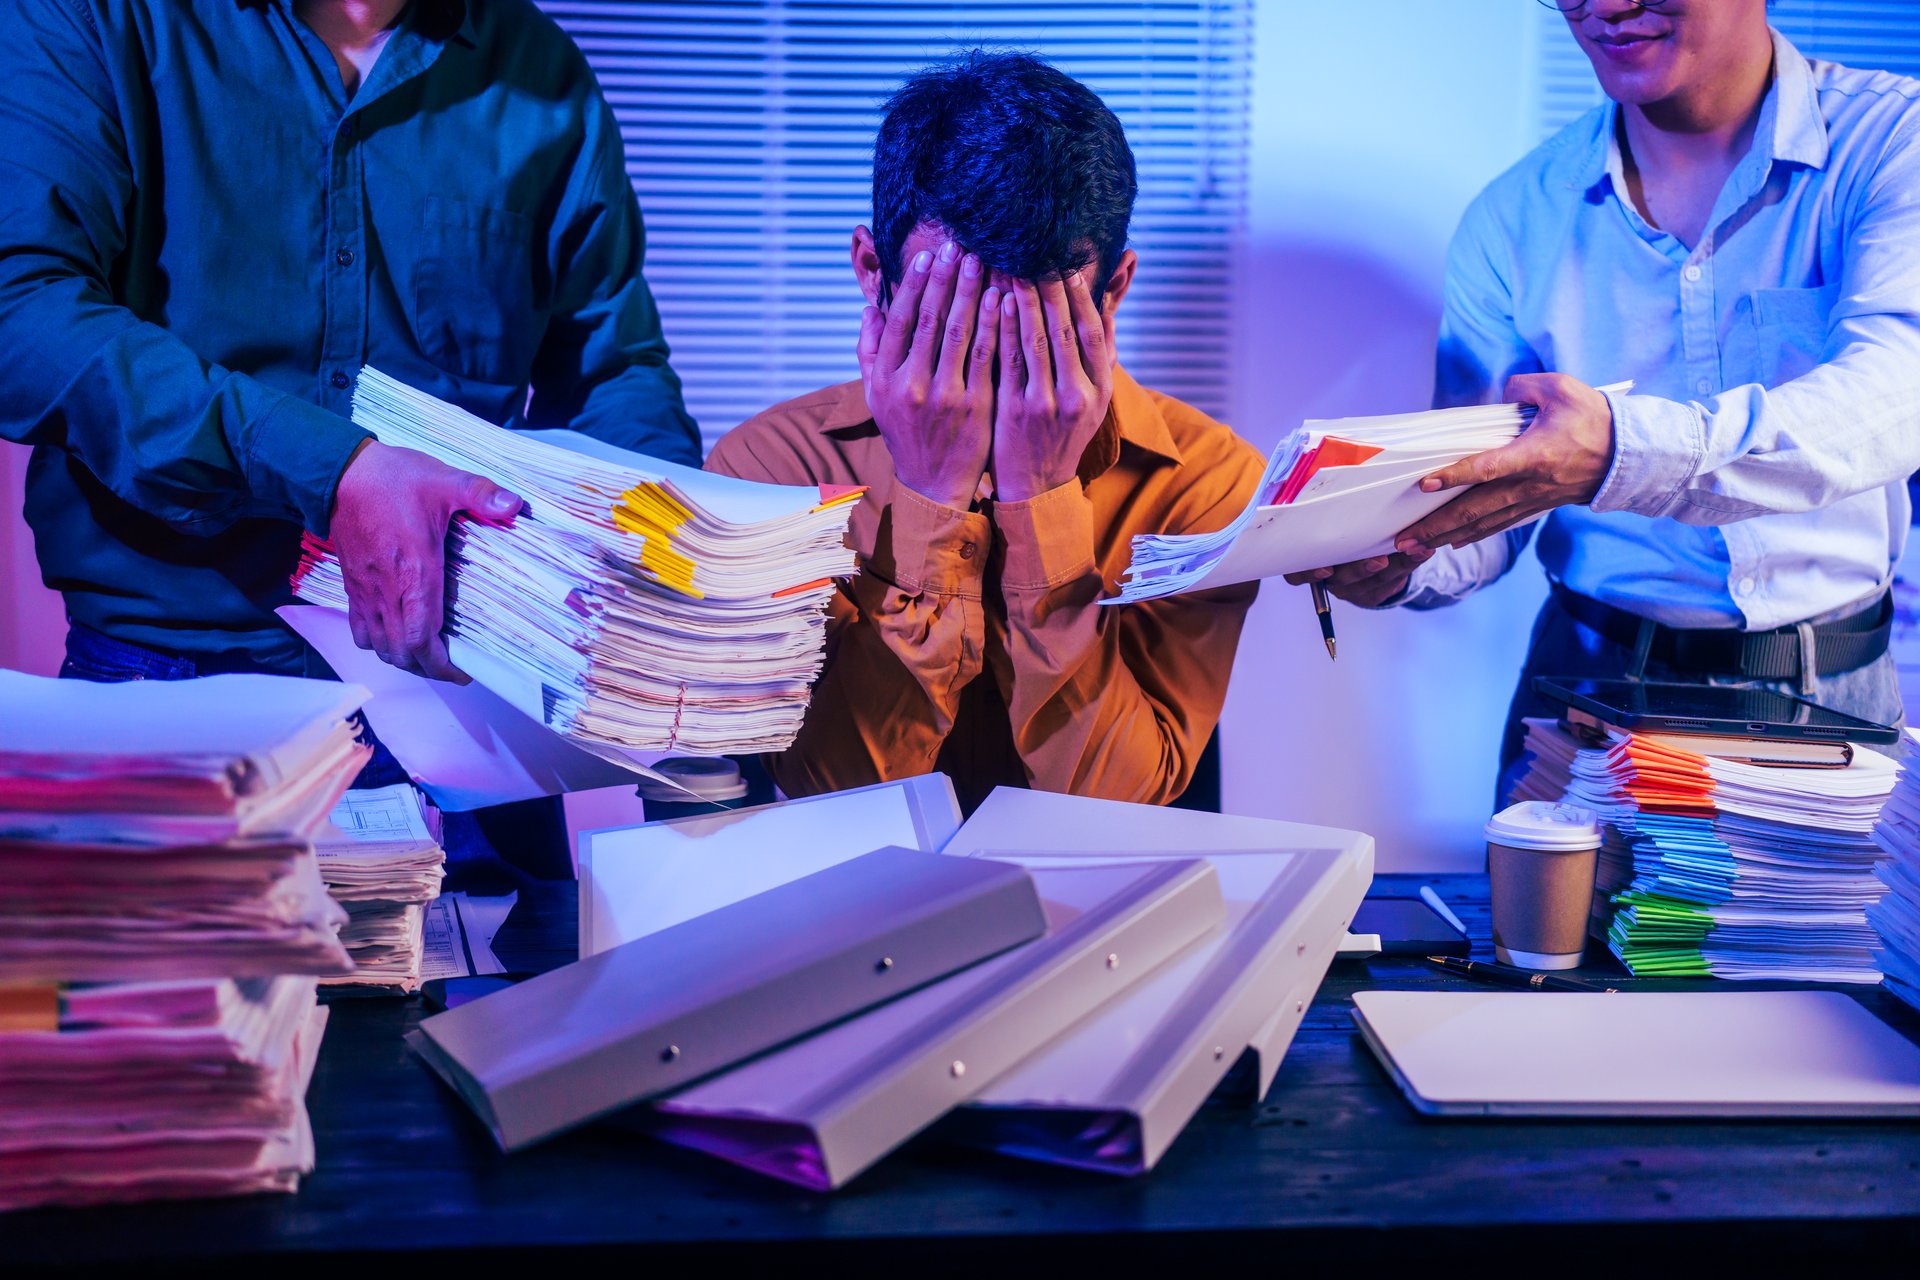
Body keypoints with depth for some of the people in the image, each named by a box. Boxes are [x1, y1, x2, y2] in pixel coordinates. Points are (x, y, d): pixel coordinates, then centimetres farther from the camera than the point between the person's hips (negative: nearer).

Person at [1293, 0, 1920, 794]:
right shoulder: (1514, 219, 5)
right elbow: (1482, 504, 5)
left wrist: (1626, 452, -38)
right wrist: (1399, 562, -19)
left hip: (1828, 698, -1)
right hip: (1587, 678, 2)